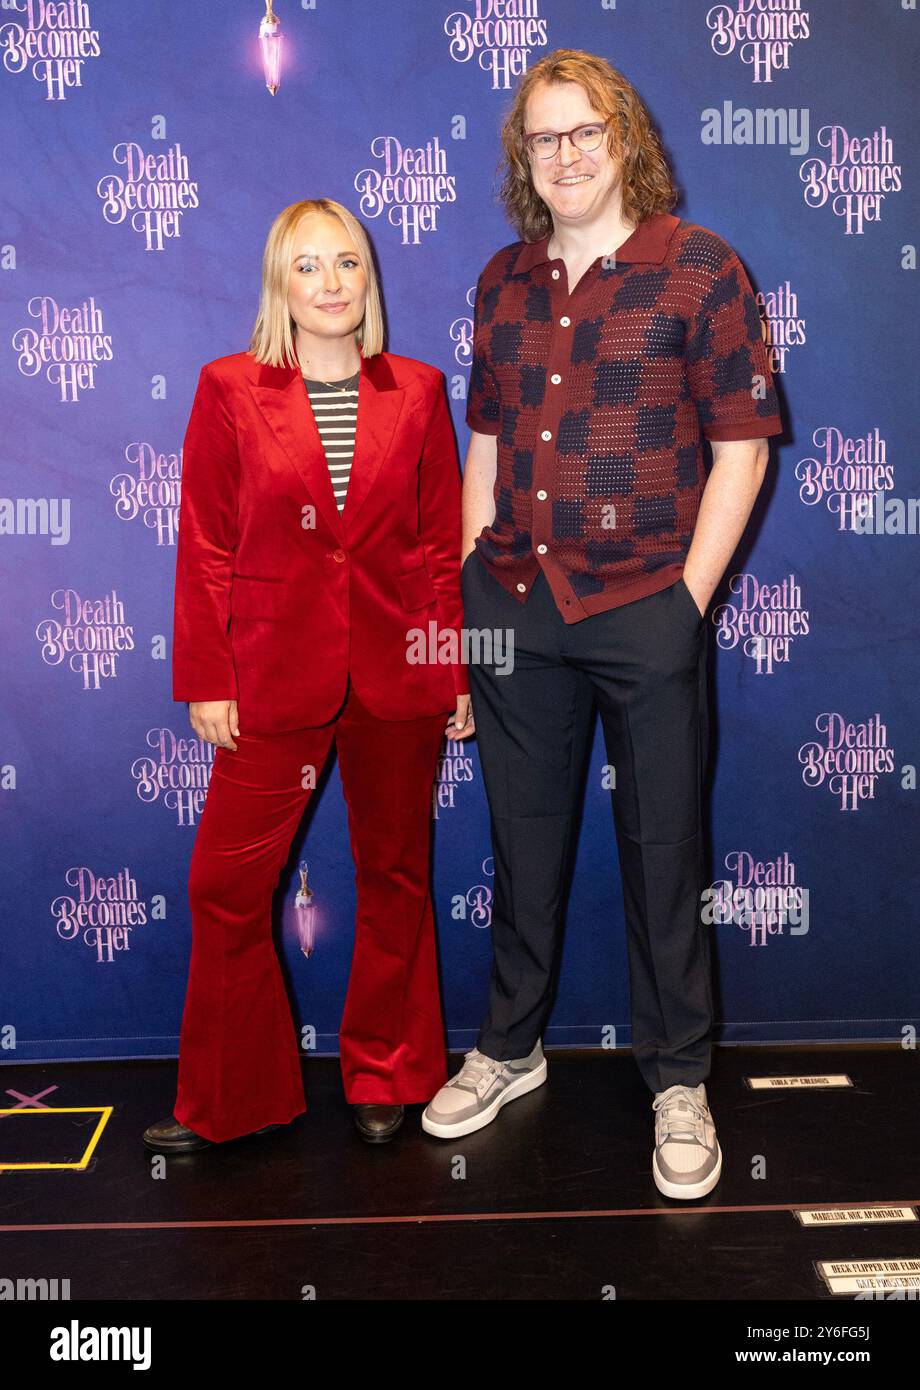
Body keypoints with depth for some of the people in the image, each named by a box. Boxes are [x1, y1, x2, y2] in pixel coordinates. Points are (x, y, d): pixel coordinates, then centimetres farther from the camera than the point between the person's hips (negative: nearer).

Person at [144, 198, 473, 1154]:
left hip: (398, 672, 2)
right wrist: (206, 680, -2)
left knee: (394, 876, 12)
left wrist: (458, 669, 3)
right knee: (226, 885, 1)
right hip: (274, 672, -1)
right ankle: (227, 1100, 21)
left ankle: (385, 1078, 31)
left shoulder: (417, 391, 5)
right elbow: (204, 547, 1)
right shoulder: (229, 390, 1)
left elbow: (444, 540, 6)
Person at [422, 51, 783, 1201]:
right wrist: (474, 579, 8)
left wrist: (687, 599, -10)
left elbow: (741, 447, -5)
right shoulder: (505, 281, 10)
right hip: (512, 607, 4)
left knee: (663, 846, 7)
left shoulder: (698, 268, -3)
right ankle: (510, 1045, 34)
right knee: (523, 837, 15)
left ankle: (678, 1078, 25)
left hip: (645, 610, -4)